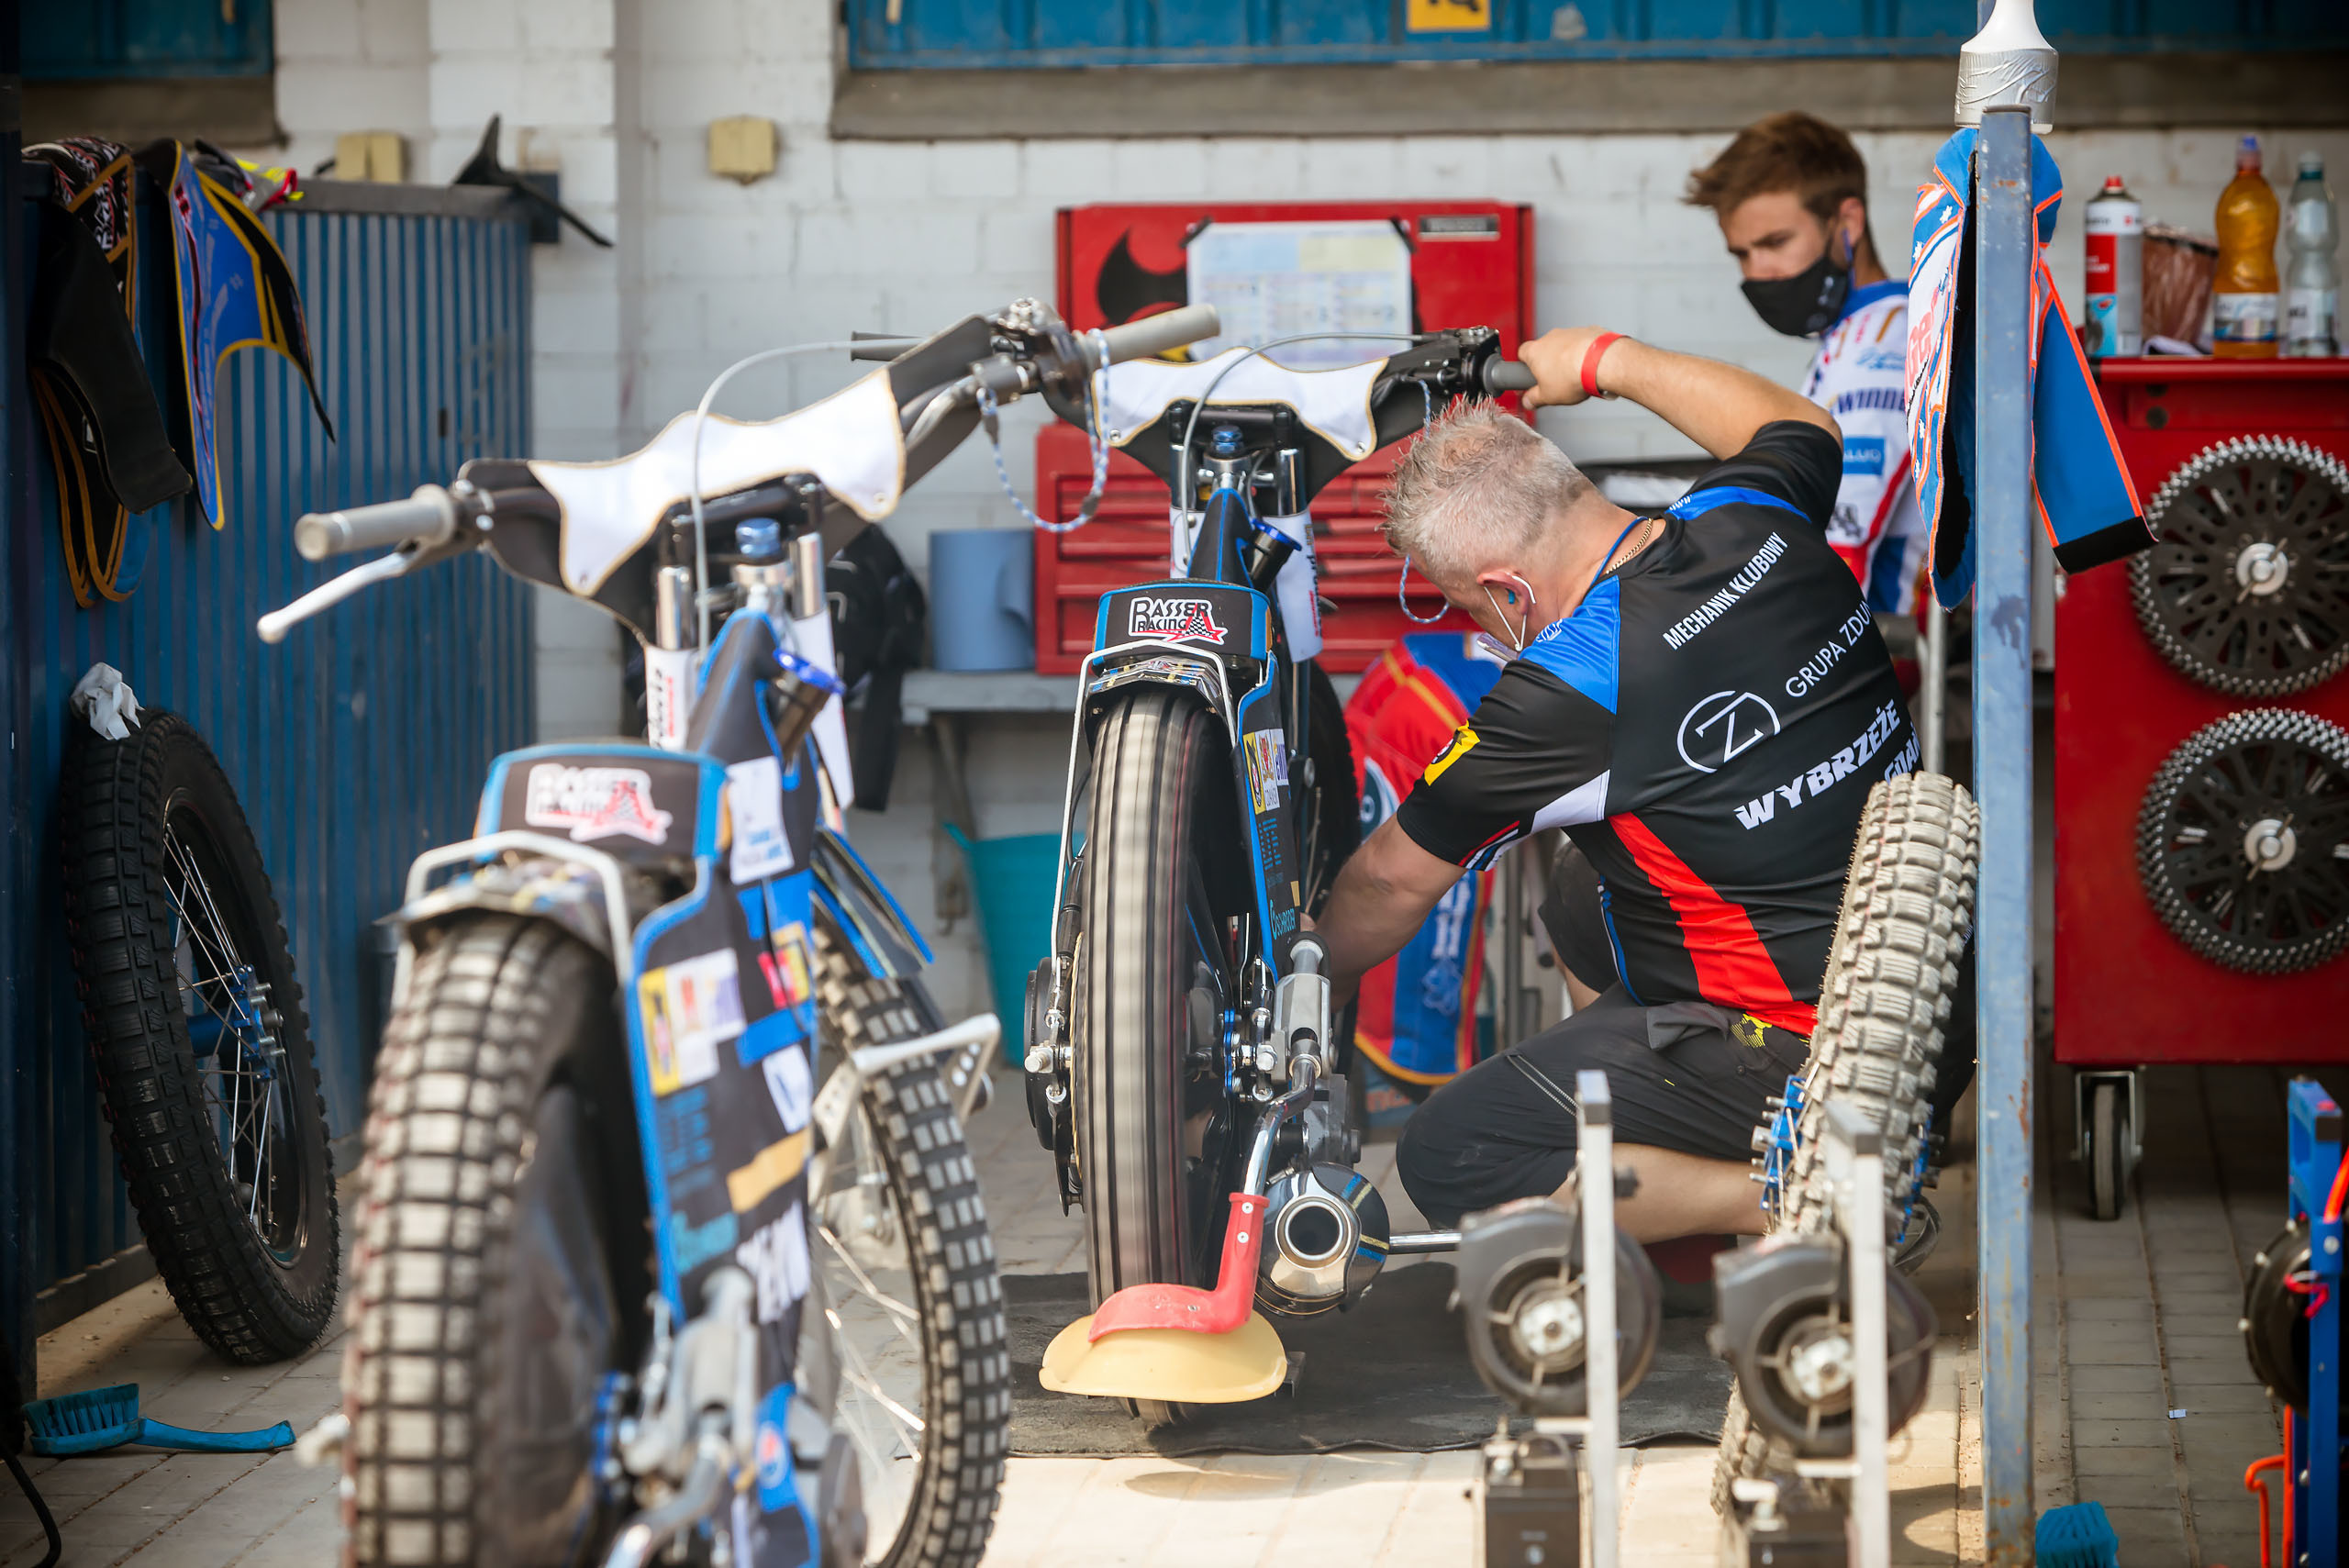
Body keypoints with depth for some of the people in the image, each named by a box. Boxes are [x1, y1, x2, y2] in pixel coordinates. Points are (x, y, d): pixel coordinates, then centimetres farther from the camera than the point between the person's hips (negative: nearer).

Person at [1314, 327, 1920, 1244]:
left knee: (1448, 1162, -7)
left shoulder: (1562, 699, -22)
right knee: (1581, 920, 30)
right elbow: (1803, 427, 25)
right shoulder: (1751, 519, -4)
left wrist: (1318, 979, 16)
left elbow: (1395, 879, -4)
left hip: (1809, 1053, -9)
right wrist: (1606, 361, 27)